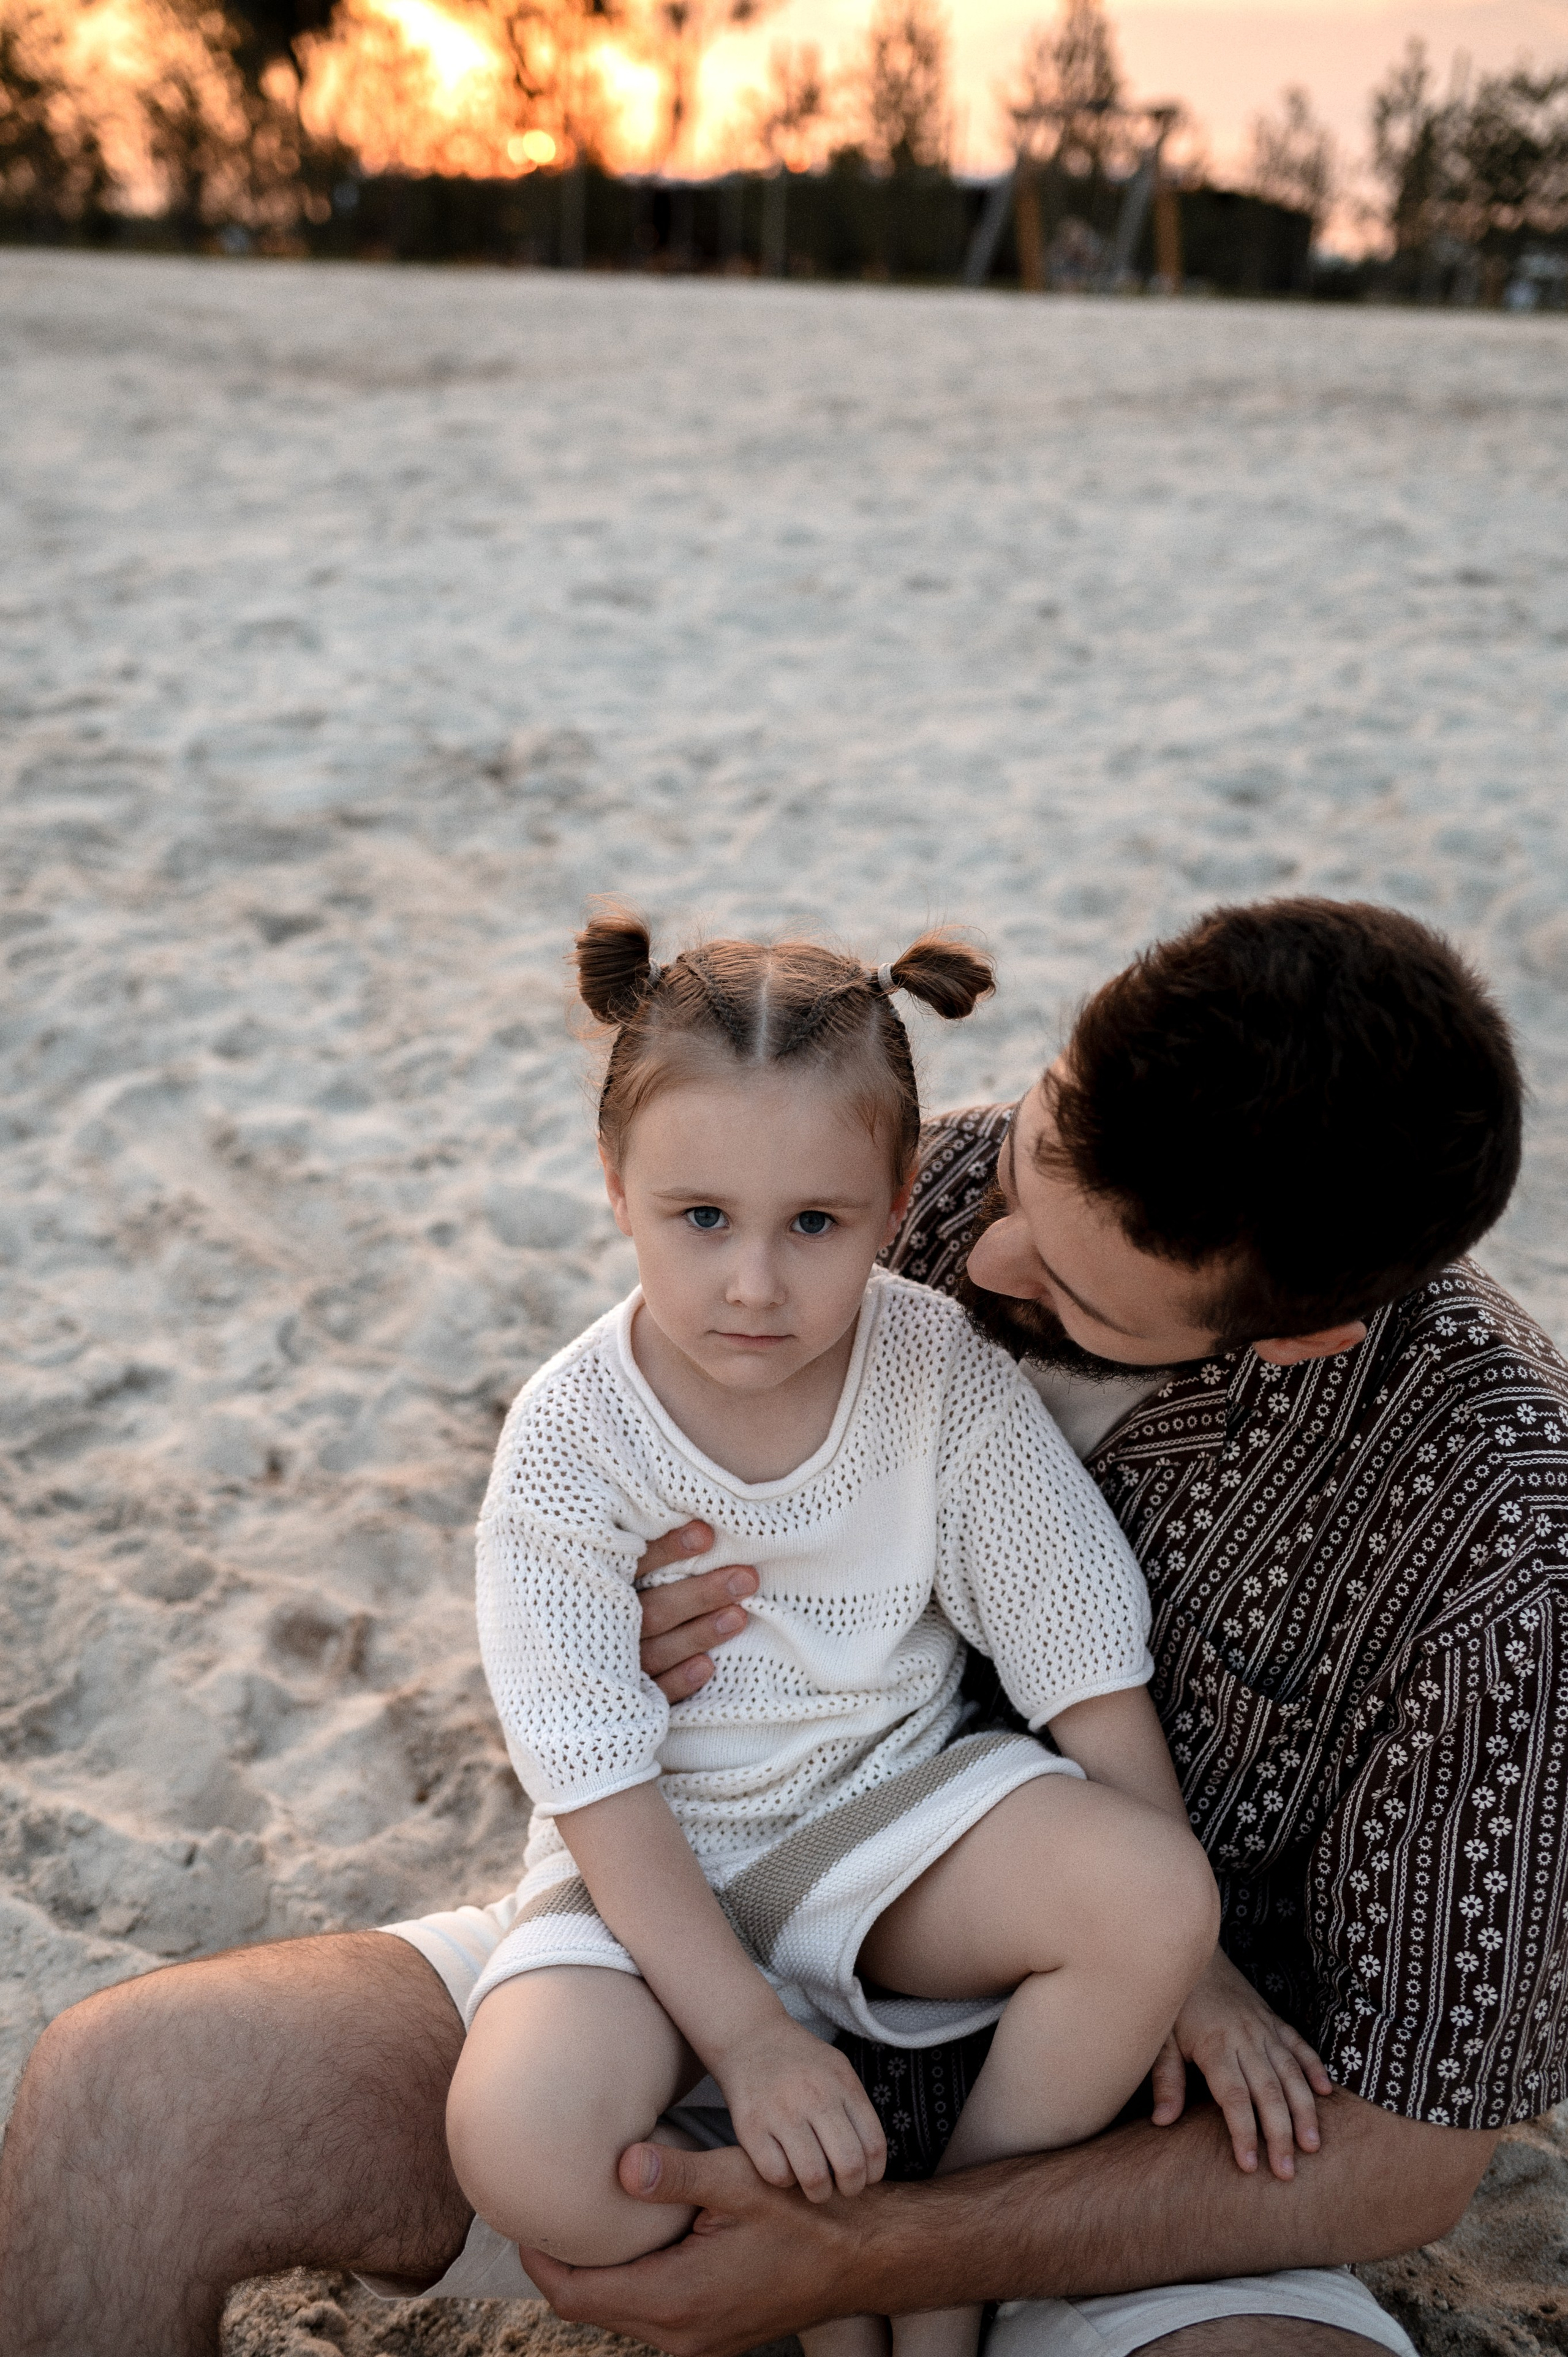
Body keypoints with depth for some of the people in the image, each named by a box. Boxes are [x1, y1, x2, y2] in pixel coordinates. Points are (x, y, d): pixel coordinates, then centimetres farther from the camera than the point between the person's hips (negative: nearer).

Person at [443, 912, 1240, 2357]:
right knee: (522, 2142, -28)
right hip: (656, 1866, -1)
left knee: (1154, 1897, -25)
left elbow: (1092, 1676, -8)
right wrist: (749, 2035, -22)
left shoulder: (952, 1382, -14)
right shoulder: (571, 1442, -18)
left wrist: (1194, 1962, -6)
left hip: (893, 1805, 2)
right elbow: (605, 1787, -15)